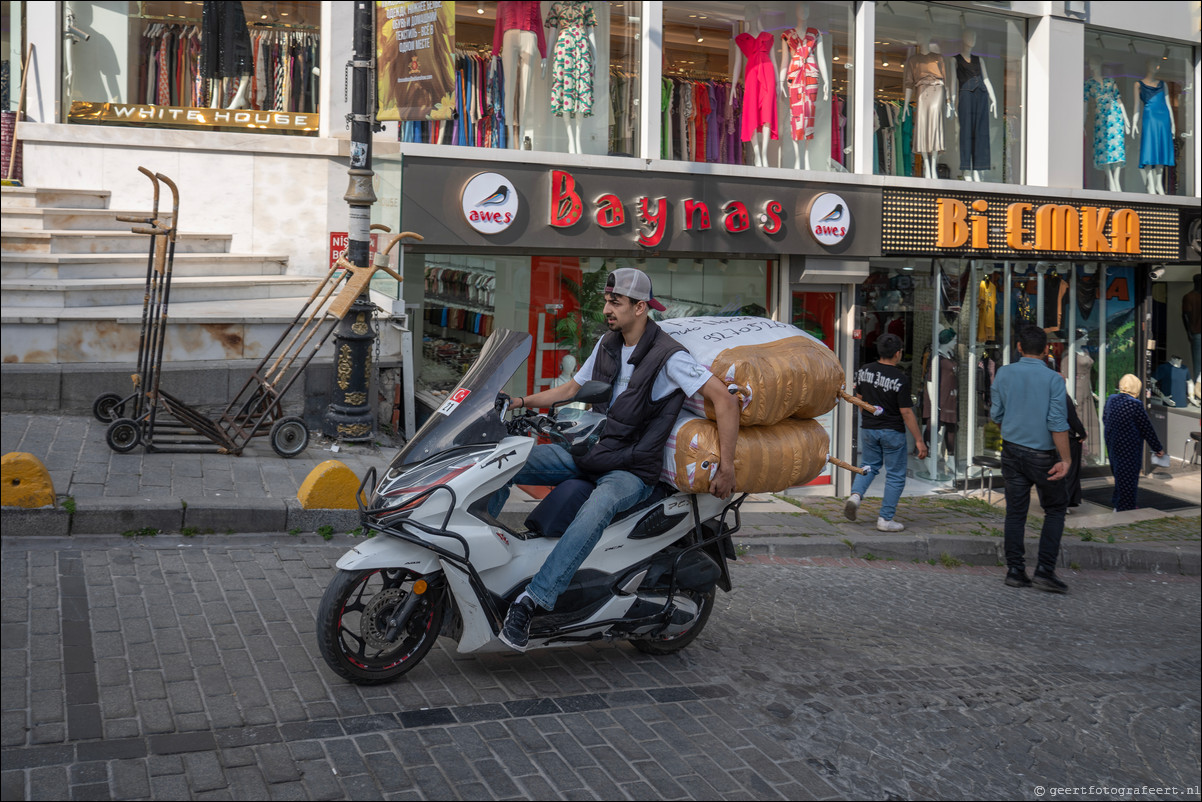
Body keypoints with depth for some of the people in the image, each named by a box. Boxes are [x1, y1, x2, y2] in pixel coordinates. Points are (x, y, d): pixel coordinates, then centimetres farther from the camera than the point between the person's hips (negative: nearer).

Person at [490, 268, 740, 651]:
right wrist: (523, 401, 9)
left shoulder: (669, 356, -13)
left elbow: (725, 400, -16)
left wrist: (726, 468, -18)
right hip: (586, 453, 7)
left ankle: (529, 602, -43)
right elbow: (572, 388, 23)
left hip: (631, 471, -7)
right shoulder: (607, 344, 10)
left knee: (596, 510, -40)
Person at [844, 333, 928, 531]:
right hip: (892, 432, -5)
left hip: (868, 428, 5)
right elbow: (906, 413, -17)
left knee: (870, 466, 22)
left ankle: (855, 494, -4)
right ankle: (885, 519, 7)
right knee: (895, 475, 7)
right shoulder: (900, 379, -18)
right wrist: (919, 440, -10)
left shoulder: (864, 371, -2)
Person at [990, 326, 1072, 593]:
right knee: (1055, 509, 10)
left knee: (1015, 511, 9)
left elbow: (996, 415, 4)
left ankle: (1015, 570, 10)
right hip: (1042, 455, -3)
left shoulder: (1004, 373, -1)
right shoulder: (1053, 379, -11)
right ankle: (1045, 569, 1)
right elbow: (1057, 423, -16)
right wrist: (1065, 459, -12)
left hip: (1012, 450, 3)